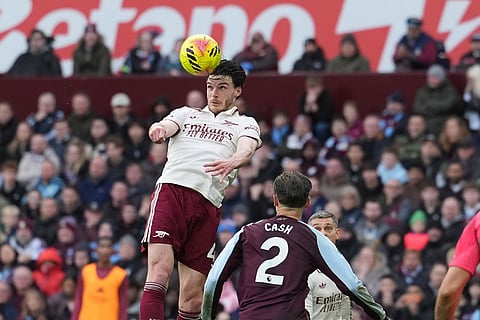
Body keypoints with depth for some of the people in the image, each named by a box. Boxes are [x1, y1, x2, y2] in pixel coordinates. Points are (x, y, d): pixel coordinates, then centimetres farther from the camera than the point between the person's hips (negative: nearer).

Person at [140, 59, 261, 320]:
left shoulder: (245, 124, 21)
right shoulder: (187, 114, 26)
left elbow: (247, 149, -1)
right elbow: (167, 125, 4)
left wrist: (232, 162, -26)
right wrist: (159, 129, -22)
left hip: (207, 205, 1)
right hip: (171, 189, 0)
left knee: (193, 294, -3)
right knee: (160, 267, -20)